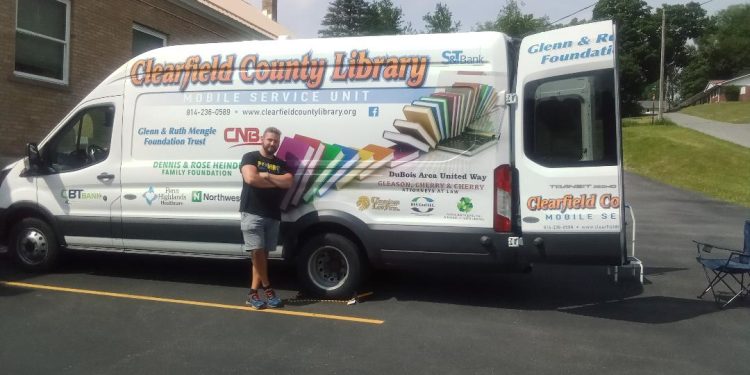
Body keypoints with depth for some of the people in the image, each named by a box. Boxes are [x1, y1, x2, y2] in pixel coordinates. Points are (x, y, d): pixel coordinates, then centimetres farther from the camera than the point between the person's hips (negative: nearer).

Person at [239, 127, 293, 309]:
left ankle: (253, 293, 11)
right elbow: (250, 179, -16)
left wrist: (266, 175, -12)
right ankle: (267, 289, 5)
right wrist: (276, 182, -6)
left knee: (263, 254, 5)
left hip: (273, 215, 5)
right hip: (252, 213, -5)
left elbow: (288, 182, -2)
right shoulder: (250, 157, 2)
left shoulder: (281, 164, 16)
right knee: (257, 252, -10)